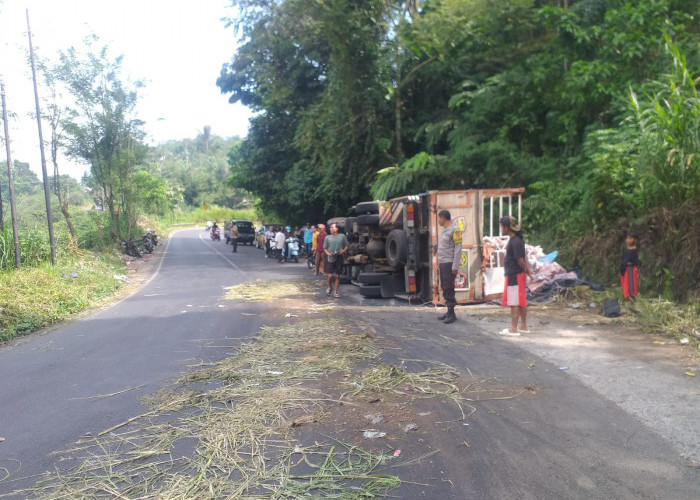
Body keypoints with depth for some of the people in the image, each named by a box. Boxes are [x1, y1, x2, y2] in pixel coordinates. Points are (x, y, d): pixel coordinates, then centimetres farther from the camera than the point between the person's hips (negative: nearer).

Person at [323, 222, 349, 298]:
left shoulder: (342, 236, 1)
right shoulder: (327, 237, 3)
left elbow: (347, 245, 8)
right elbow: (325, 248, 8)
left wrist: (344, 250, -10)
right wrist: (328, 253, -10)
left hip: (339, 258, 0)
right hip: (331, 259, 0)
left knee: (337, 276, 3)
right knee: (330, 276, -4)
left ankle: (336, 292, 15)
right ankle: (329, 287, 26)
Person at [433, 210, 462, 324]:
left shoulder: (454, 229, -11)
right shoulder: (445, 230, 17)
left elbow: (458, 249, -16)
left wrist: (455, 266, -19)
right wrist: (437, 249, 11)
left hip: (449, 263, -9)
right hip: (442, 263, 9)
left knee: (448, 288, -8)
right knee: (445, 288, 10)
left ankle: (452, 313, -4)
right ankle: (449, 312, 17)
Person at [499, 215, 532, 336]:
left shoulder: (515, 242, -19)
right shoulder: (515, 240, 12)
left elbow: (520, 260, -19)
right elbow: (524, 256, 14)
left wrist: (526, 271, -4)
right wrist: (528, 269, 7)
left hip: (515, 275, -10)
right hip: (516, 275, 10)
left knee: (514, 303, -4)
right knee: (521, 302, 15)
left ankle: (513, 329, 1)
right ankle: (523, 326, 25)